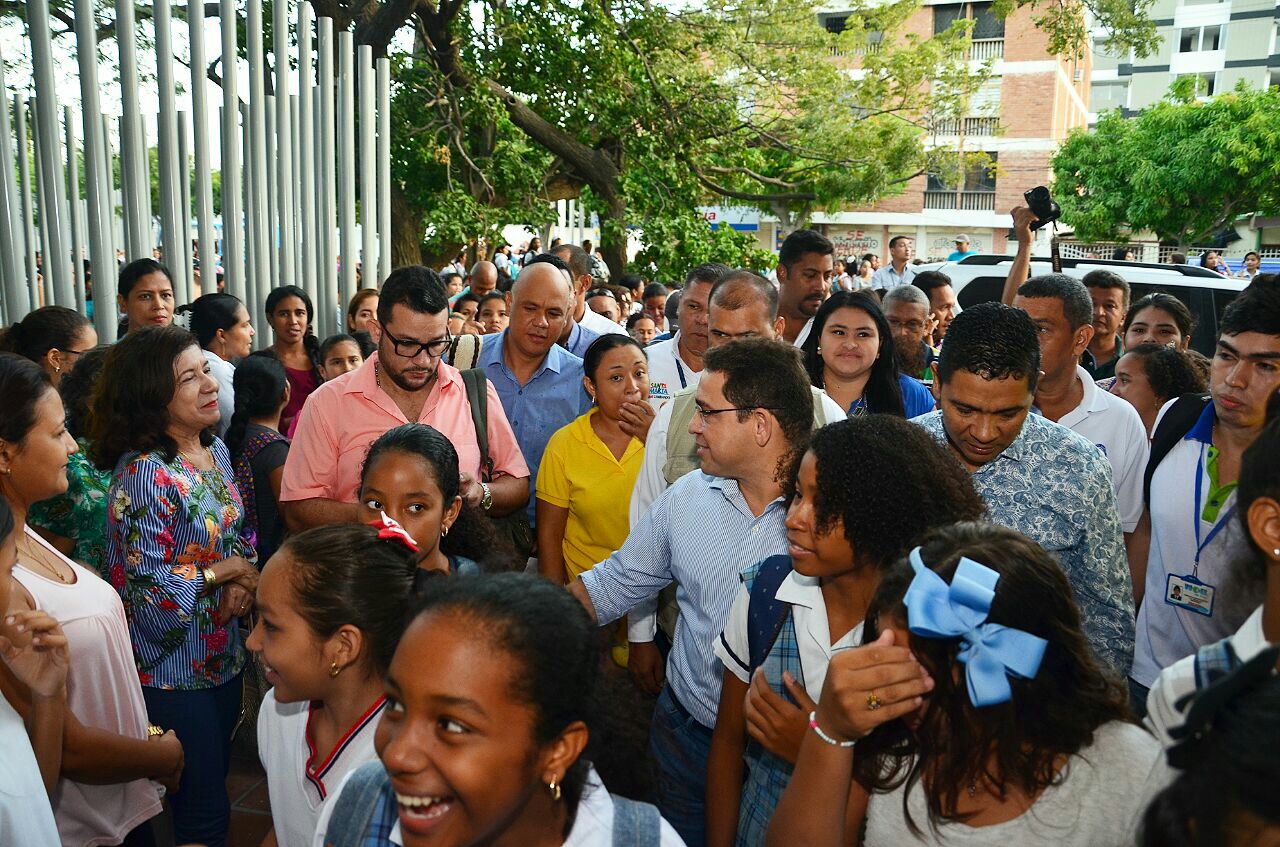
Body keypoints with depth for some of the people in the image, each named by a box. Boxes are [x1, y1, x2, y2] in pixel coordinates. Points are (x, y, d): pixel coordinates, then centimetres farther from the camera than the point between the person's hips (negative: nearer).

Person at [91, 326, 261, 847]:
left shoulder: (216, 450, 2)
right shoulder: (143, 475, -22)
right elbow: (145, 584, -22)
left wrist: (244, 583, -7)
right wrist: (226, 571, -13)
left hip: (224, 655, 7)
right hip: (174, 671, -7)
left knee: (217, 780, 23)